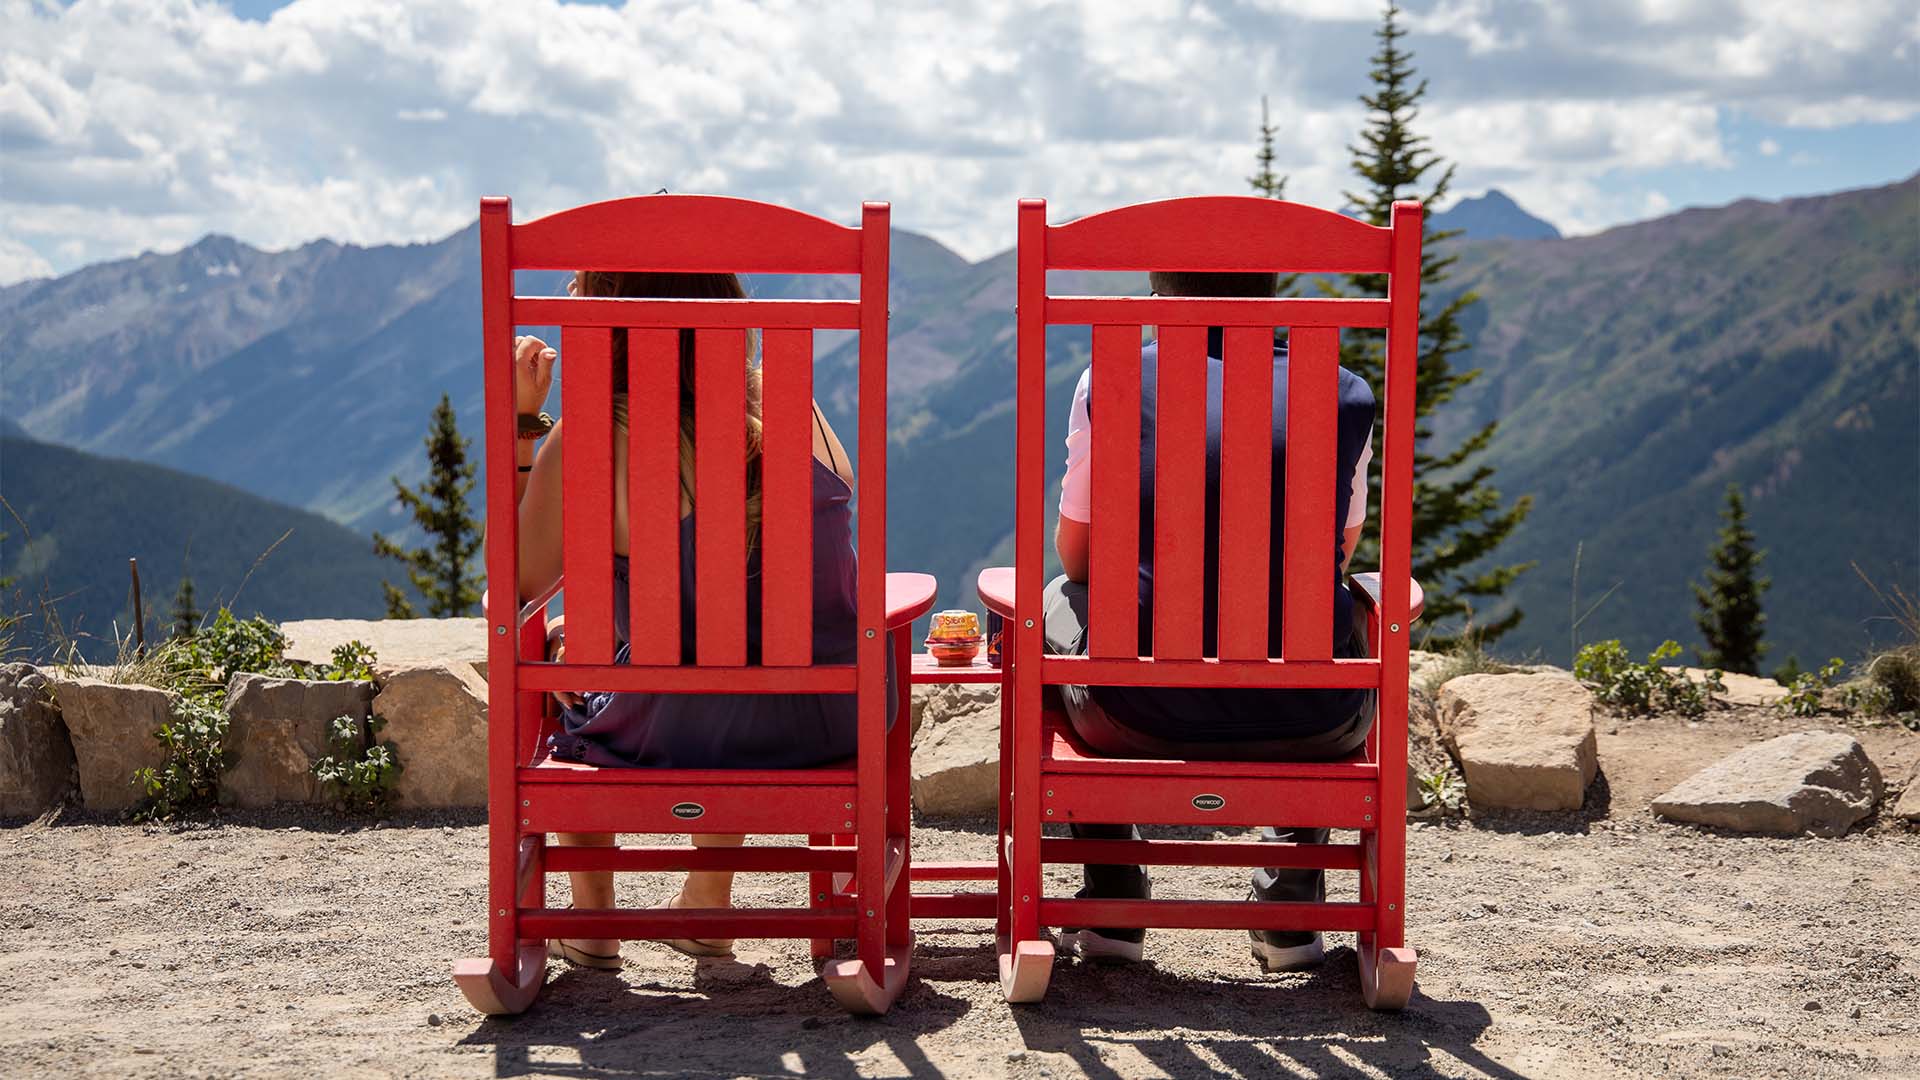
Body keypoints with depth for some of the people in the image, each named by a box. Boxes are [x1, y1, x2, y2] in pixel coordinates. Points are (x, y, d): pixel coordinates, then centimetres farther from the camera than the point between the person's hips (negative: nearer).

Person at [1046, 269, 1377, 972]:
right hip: (1312, 727, 1)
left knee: (1057, 601, 32)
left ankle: (1112, 896, 31)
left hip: (1146, 717, -1)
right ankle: (1291, 900, 30)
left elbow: (1077, 555, 9)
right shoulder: (1344, 395, 4)